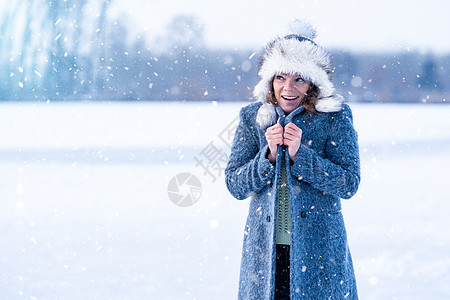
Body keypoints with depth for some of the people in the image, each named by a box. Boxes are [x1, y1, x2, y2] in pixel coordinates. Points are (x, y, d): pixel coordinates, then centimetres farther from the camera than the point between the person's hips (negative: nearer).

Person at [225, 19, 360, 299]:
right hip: (265, 246, 2)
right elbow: (235, 185, 0)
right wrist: (269, 155, -16)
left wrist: (300, 154, -18)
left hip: (320, 246, -1)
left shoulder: (335, 117, -3)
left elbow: (349, 184, -9)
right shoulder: (253, 117, 3)